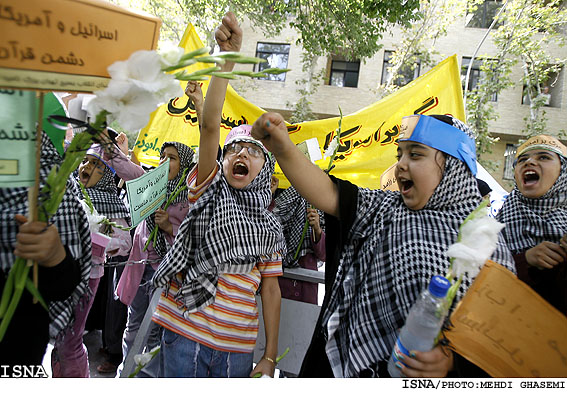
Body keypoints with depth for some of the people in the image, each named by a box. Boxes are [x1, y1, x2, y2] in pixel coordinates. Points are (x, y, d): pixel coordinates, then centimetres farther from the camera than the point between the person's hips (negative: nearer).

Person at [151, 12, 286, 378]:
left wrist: (270, 356, 4)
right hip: (185, 334, -2)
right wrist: (228, 58, -24)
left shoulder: (270, 226, 4)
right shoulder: (210, 190, -2)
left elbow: (269, 288, 5)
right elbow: (210, 125, -16)